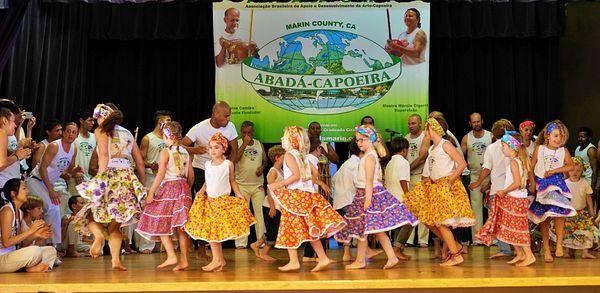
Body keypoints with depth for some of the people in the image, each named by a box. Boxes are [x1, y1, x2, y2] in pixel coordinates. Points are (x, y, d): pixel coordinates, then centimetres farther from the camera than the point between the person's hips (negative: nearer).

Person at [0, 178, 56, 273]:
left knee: (51, 251, 8)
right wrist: (30, 231, -19)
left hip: (12, 255, 10)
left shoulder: (19, 212, 12)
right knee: (35, 250, -34)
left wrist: (36, 235, -4)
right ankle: (28, 269, -4)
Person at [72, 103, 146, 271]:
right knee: (115, 225, 9)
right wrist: (142, 186, 23)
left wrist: (100, 179, -14)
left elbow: (104, 156, -12)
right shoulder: (128, 134, 21)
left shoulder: (101, 131, 5)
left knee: (92, 213, 12)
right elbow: (140, 164, 19)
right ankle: (116, 260, -5)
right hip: (128, 179, 5)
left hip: (110, 177, -5)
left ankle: (98, 234, -20)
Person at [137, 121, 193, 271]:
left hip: (168, 188, -6)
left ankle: (171, 256, -8)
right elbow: (191, 175, 11)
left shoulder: (165, 152, -6)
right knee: (180, 227, 6)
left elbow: (161, 174, -13)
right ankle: (184, 260, 4)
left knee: (160, 224, 2)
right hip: (183, 189, 6)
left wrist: (151, 192, -10)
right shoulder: (185, 152, 11)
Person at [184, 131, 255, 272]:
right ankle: (219, 259, 8)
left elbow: (232, 181, 7)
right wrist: (201, 191, 1)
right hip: (209, 200, 4)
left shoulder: (228, 164, 0)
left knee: (216, 230, -7)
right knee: (210, 230, 1)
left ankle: (217, 260, -1)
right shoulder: (207, 164, 9)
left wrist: (238, 194, -4)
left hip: (224, 200, -4)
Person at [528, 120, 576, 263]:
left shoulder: (563, 151, 2)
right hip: (541, 185, 1)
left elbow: (570, 166, -11)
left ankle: (559, 243, -5)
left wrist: (554, 171, -18)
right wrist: (532, 184, -5)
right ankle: (546, 249, 13)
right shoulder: (539, 149, 2)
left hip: (557, 183, 0)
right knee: (543, 217, 5)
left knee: (558, 213, -19)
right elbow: (531, 167, 3)